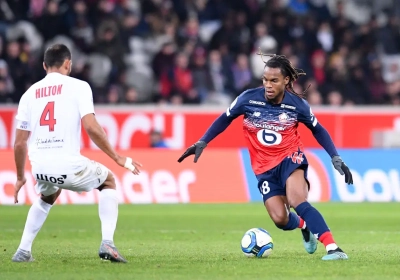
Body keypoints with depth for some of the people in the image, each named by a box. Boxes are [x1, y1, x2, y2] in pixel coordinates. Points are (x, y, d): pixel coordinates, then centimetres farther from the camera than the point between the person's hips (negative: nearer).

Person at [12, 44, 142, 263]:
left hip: (40, 168, 4)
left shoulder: (29, 94, 12)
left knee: (47, 198, 37)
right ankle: (107, 244, 7)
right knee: (108, 182, 23)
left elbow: (20, 143, 12)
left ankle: (23, 251, 28)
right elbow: (91, 127, -12)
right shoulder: (78, 87, 1)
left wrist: (20, 177, 25)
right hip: (68, 165, -4)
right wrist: (117, 158, -4)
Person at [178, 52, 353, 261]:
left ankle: (332, 248, -34)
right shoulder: (248, 99, -13)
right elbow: (225, 119, 5)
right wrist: (202, 143, -1)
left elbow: (318, 130, 5)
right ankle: (304, 225, 28)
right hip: (264, 167, 2)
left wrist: (335, 158, 0)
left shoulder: (297, 104, -13)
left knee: (297, 202, -30)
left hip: (290, 157, -2)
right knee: (280, 220, -10)